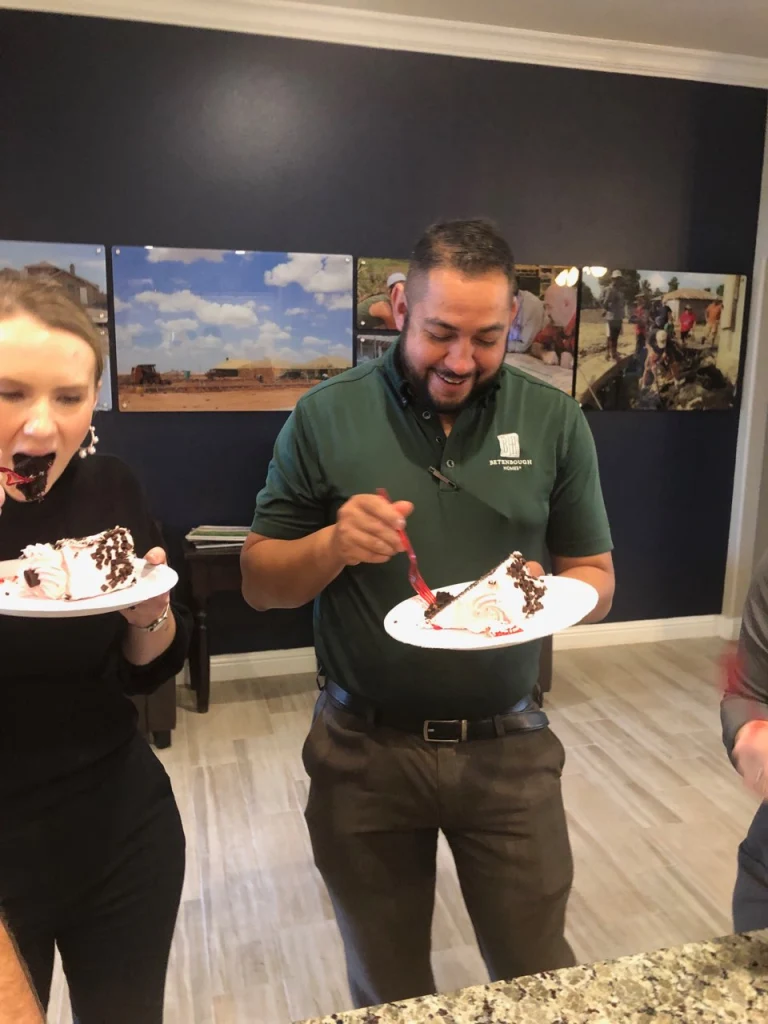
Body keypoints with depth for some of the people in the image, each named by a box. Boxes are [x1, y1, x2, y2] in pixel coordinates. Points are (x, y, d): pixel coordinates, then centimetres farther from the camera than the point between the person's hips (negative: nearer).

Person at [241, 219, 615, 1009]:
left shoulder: (555, 422, -3)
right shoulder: (326, 416, -7)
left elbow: (596, 579, 3)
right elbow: (260, 583, -2)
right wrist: (333, 545, -23)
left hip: (508, 746, 1)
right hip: (364, 750, 0)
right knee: (387, 995, 21)